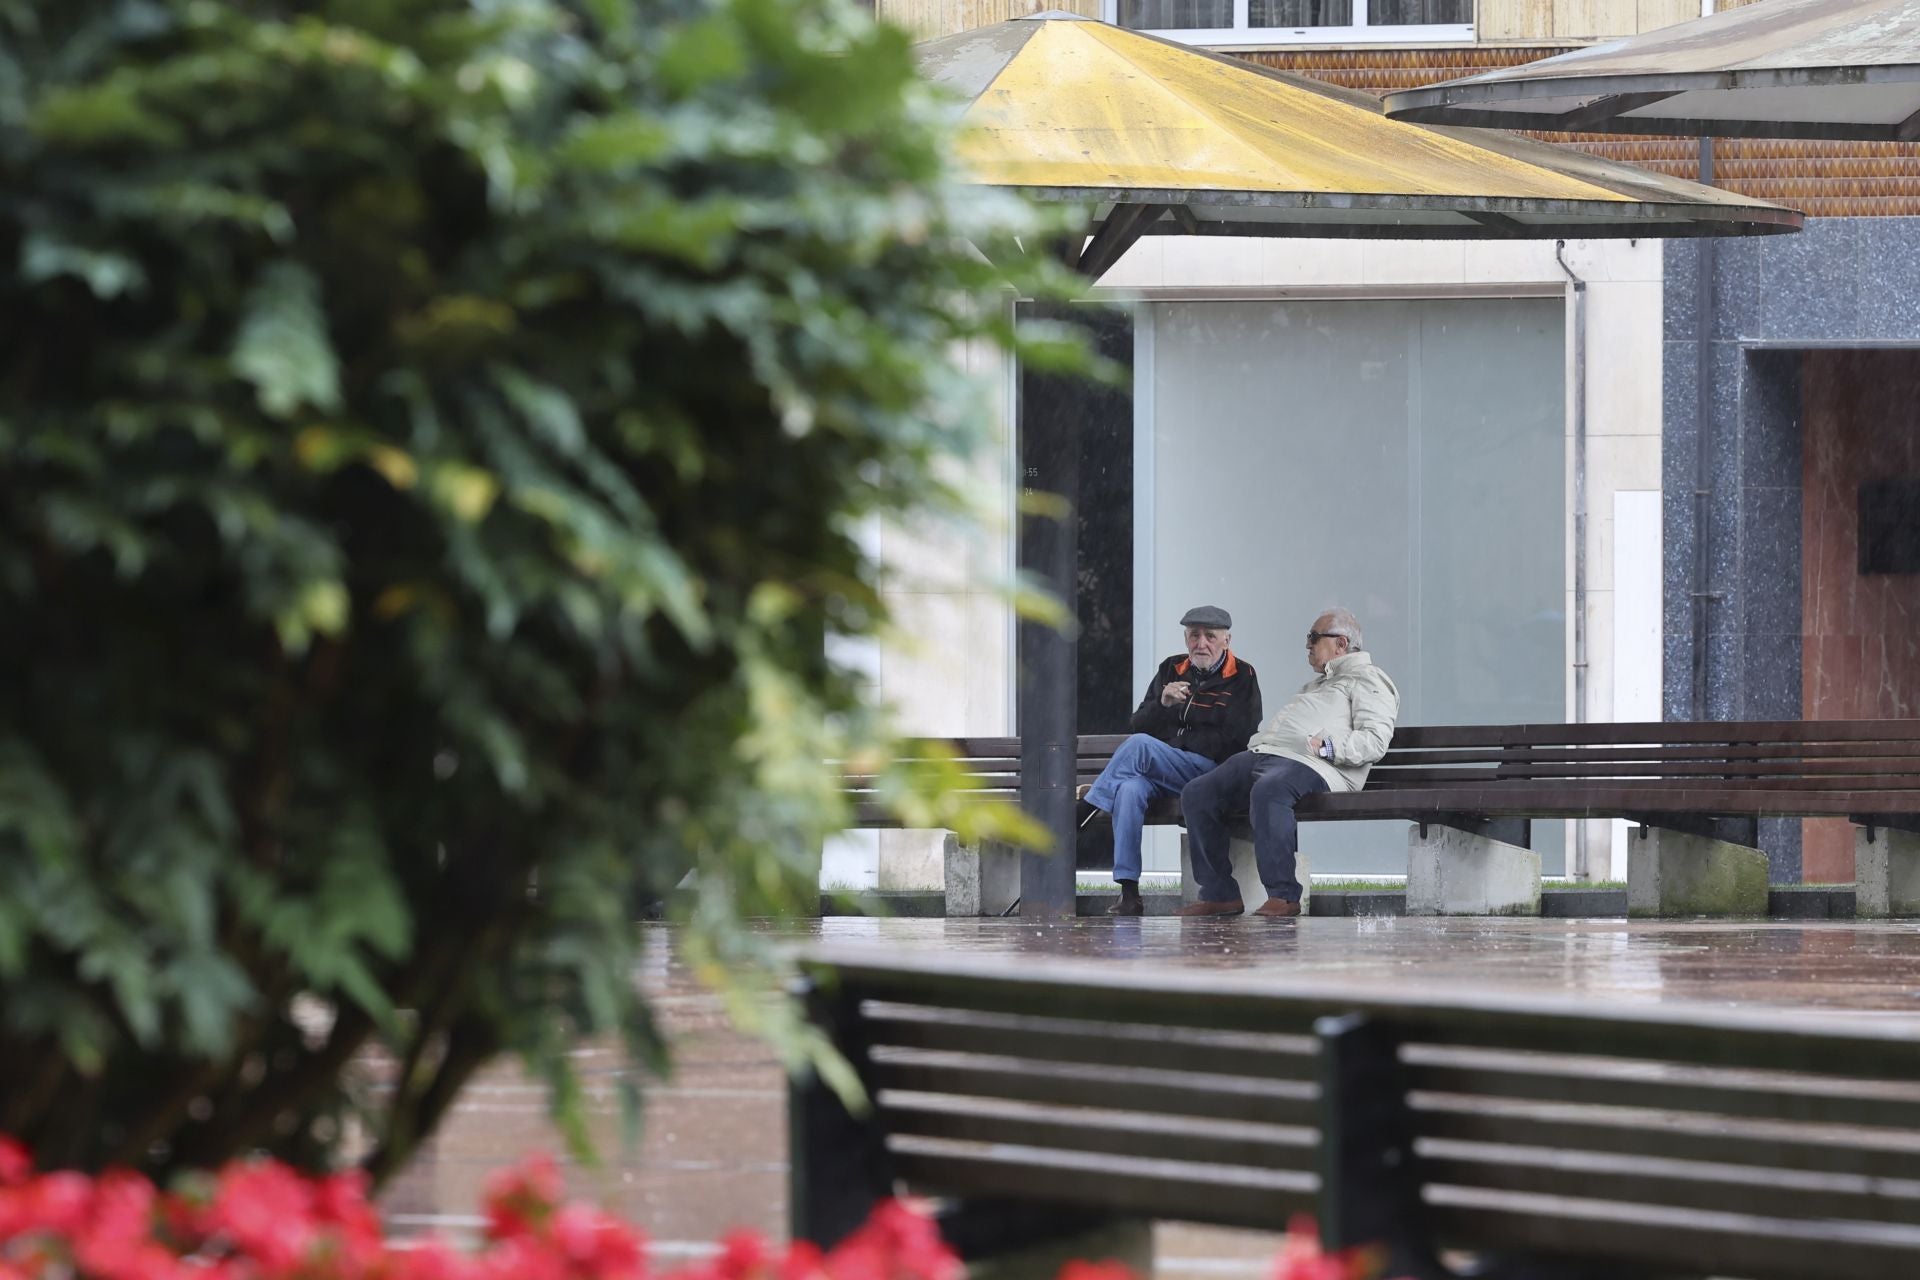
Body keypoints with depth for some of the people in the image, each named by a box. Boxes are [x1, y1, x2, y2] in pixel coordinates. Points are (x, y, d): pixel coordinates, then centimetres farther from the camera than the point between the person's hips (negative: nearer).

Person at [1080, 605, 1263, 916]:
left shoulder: (1242, 677, 6)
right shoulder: (1171, 670, 19)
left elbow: (1242, 738, -2)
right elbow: (1138, 725, 15)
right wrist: (1162, 704, -6)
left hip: (1208, 769, -4)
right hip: (1159, 775, 4)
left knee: (1139, 746, -30)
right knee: (1130, 789, -32)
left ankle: (1089, 804, -14)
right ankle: (1128, 892, -35)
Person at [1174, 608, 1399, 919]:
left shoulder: (1366, 681, 8)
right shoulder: (1315, 685, 39)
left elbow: (1375, 741, -7)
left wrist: (1328, 747, -18)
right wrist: (1259, 742, 13)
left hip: (1310, 764, -10)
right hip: (1262, 754, 10)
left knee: (1268, 790, -41)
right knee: (1197, 794, -8)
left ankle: (1283, 896, -37)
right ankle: (1219, 894, -9)